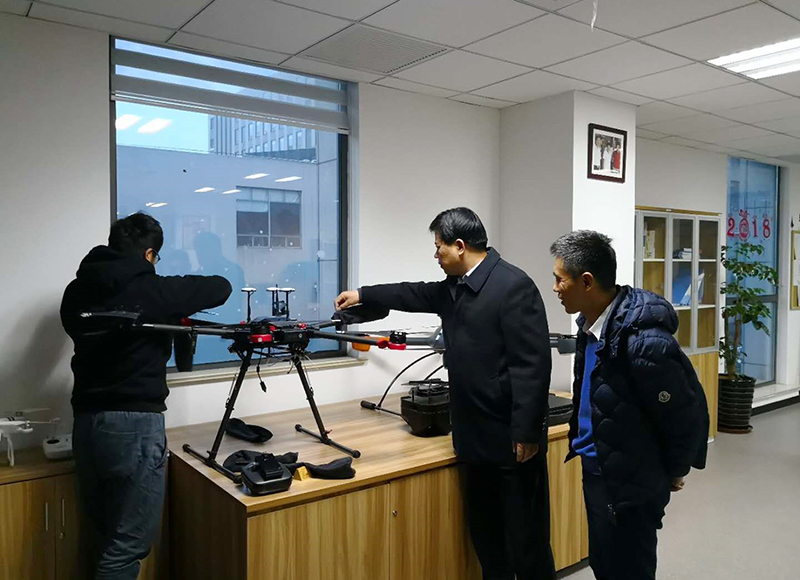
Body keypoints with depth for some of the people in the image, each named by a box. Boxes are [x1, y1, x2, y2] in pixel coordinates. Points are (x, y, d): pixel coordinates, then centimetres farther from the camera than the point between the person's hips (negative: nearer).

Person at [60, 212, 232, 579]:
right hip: (134, 424, -7)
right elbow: (221, 288, -1)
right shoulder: (152, 290, -9)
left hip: (86, 422, 7)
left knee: (102, 540, 18)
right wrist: (178, 304, 18)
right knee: (127, 546, 1)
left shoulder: (76, 291, 8)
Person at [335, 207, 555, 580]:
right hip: (475, 436, 8)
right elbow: (418, 295, 29)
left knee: (525, 535, 5)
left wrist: (527, 432, -19)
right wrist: (363, 295, 36)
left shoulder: (513, 286, -17)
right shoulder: (456, 286, 10)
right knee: (483, 531, 16)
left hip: (512, 438, -8)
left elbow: (532, 365, -20)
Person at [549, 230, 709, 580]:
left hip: (630, 484, -8)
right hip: (596, 471, 8)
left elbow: (687, 415, -19)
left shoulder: (644, 342, -29)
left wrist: (673, 473, -4)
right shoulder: (591, 323, -1)